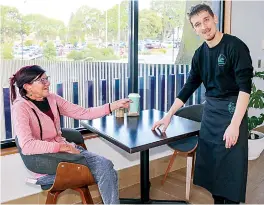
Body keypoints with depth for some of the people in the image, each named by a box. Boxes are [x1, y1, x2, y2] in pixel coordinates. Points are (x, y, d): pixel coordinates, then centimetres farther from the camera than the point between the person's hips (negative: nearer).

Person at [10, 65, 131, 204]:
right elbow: (27, 146, -27)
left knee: (105, 165, -17)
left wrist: (115, 105, -3)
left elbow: (83, 113, 3)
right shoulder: (20, 107, -15)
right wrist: (63, 147, -25)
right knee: (104, 167, -18)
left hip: (64, 149, 6)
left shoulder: (52, 99, 5)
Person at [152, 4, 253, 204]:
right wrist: (168, 116, 6)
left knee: (230, 164, 0)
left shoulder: (235, 46, -13)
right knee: (210, 162, 12)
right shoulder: (200, 54, 6)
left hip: (232, 108, -6)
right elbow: (189, 87, 10)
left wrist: (235, 124, -25)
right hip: (210, 109, 6)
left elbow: (245, 87, -18)